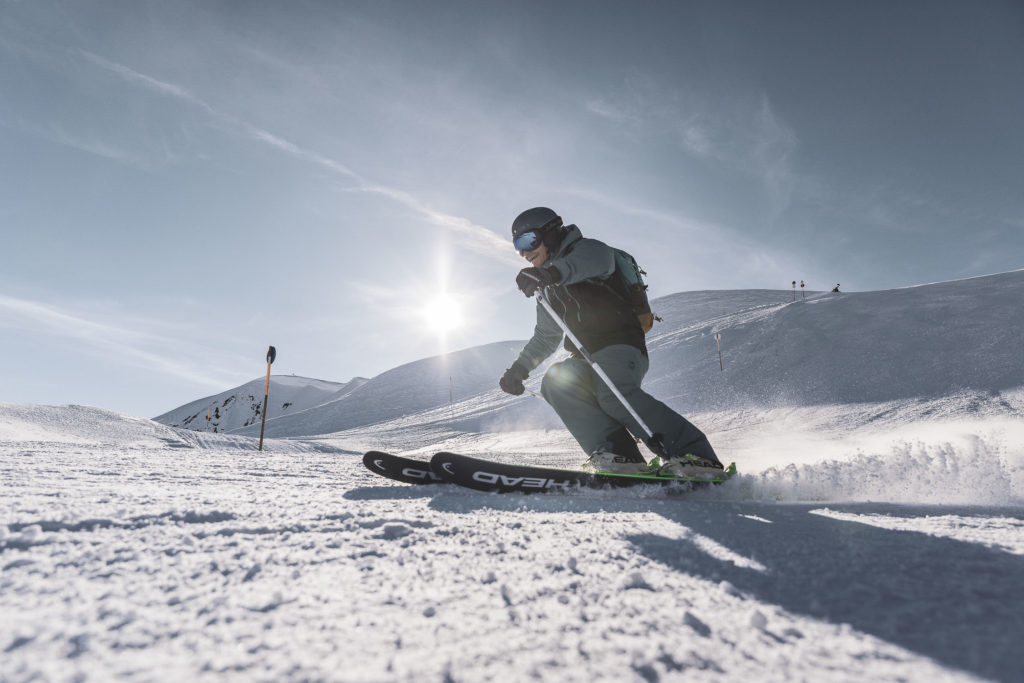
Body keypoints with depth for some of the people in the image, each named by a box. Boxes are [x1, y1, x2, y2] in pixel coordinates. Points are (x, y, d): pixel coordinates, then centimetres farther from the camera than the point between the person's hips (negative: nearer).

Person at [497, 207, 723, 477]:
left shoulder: (584, 249, 2)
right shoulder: (548, 288, 25)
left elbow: (599, 258, -26)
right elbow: (546, 337, 33)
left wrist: (553, 271, -45)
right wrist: (519, 368, 20)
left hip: (621, 345, -7)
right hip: (586, 357, 7)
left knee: (615, 394, -33)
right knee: (556, 382, -21)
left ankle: (696, 457, -28)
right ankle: (618, 454, -28)